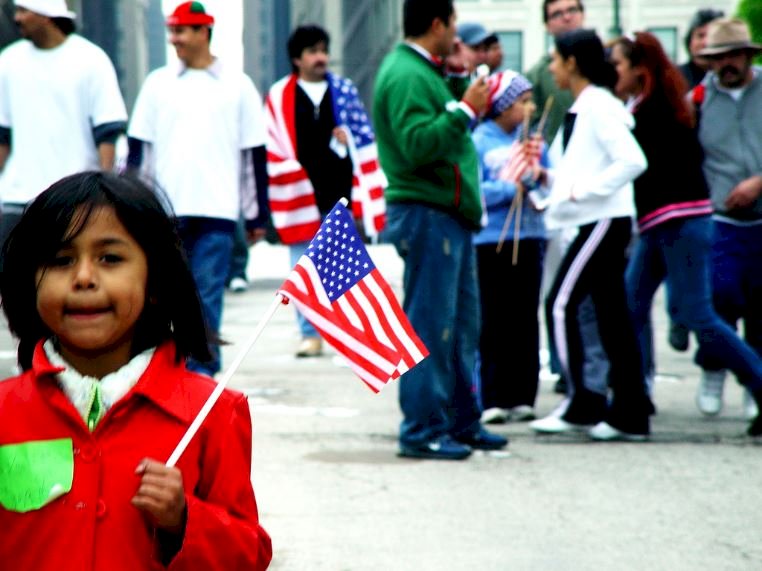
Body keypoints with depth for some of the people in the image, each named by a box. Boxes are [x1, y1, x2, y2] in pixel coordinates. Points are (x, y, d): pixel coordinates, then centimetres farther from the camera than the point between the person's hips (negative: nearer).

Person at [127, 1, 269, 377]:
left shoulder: (237, 86, 5)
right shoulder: (157, 83, 8)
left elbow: (255, 155, 7)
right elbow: (137, 149, 10)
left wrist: (257, 215, 5)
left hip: (217, 209, -2)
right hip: (164, 209, 2)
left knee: (207, 295, -5)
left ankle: (202, 370, -2)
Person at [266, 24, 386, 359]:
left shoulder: (345, 91, 9)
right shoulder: (280, 97, 3)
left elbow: (364, 142, 9)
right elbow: (276, 148, 1)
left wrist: (364, 194, -1)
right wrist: (293, 186, -7)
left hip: (340, 193, 1)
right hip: (302, 195, -1)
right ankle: (310, 334, 6)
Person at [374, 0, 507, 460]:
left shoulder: (427, 71, 17)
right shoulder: (405, 76, -15)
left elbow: (453, 127, 22)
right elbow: (417, 145, -25)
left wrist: (461, 76, 14)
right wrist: (465, 108, -22)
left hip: (451, 215, 11)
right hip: (426, 214, -11)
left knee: (462, 324, 16)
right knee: (430, 327, -7)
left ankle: (463, 421, 24)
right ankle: (423, 430, -4)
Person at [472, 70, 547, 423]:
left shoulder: (531, 137, 10)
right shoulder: (479, 141, -5)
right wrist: (512, 188, -13)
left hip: (529, 238, 5)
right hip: (492, 239, -4)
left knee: (526, 321, 6)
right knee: (495, 322, -1)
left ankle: (522, 397, 11)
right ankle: (493, 399, 1)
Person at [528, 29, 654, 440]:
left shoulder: (598, 107, -13)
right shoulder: (581, 109, 17)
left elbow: (633, 161, -22)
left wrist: (583, 189, -20)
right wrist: (549, 178, 7)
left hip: (604, 220, -10)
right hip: (595, 222, 10)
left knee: (560, 305, -10)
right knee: (611, 314, 8)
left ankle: (583, 406, -8)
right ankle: (630, 413, 9)